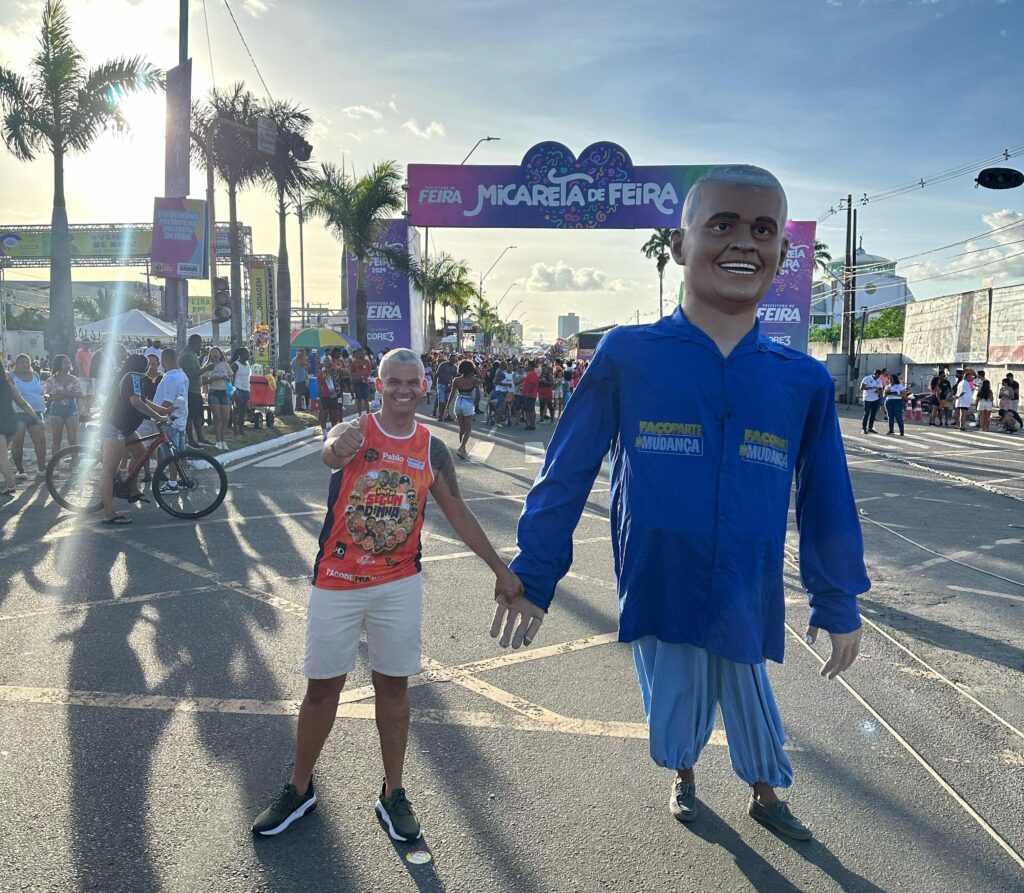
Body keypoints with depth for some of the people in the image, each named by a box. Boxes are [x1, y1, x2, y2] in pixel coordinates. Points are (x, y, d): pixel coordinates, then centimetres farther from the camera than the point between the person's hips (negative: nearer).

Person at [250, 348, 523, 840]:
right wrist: (338, 448, -59)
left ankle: (393, 795, 27)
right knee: (321, 687, 10)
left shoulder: (432, 449, 0)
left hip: (400, 586, 2)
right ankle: (299, 790, 30)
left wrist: (501, 569, 6)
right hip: (336, 583, -1)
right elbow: (329, 452, -34)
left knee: (393, 686, 10)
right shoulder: (355, 429, -9)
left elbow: (458, 514, 7)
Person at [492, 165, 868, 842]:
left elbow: (827, 500, 7)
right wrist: (531, 578, -3)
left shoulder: (803, 381, -3)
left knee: (752, 703, 20)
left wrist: (839, 604, 13)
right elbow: (567, 471, -6)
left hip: (748, 600, 2)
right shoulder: (628, 354, -10)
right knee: (676, 705, 16)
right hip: (657, 590, -1)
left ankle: (766, 794, 54)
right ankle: (684, 778, 52)